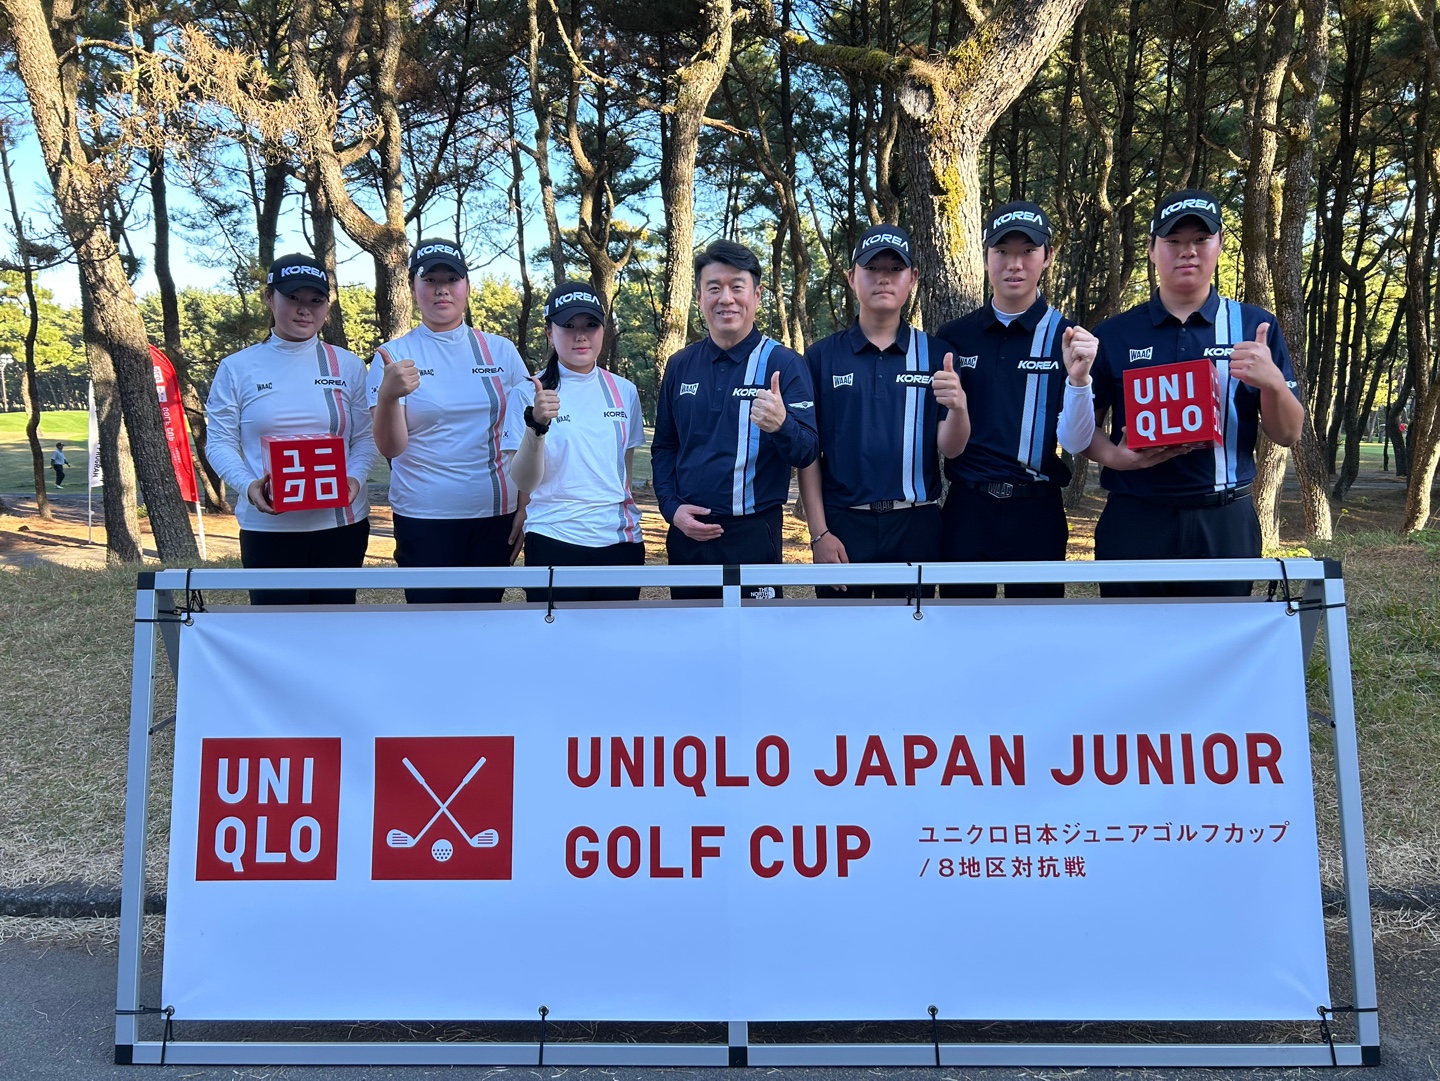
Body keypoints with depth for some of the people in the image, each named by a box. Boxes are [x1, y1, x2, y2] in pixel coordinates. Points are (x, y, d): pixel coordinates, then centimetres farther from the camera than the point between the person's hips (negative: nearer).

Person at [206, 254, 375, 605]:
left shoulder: (349, 366, 7)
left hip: (342, 525, 1)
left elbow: (365, 437, 5)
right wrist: (247, 486, -16)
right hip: (268, 528, -1)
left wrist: (355, 477, -15)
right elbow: (220, 441, 2)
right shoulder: (238, 368, 3)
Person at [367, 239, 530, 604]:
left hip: (495, 513, 2)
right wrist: (388, 396, -31)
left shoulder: (501, 351, 4)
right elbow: (391, 447, -13)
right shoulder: (394, 355, -2)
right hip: (424, 518, -2)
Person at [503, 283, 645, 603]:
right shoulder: (528, 394, -5)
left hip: (620, 540, 4)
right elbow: (523, 482, -13)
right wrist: (537, 426, -27)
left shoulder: (624, 391, 5)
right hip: (555, 542, -3)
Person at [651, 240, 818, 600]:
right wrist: (672, 507, -1)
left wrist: (781, 424, -32)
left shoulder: (784, 364, -6)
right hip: (687, 533, 4)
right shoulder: (680, 365, 7)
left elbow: (806, 453, -11)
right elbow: (664, 447, 14)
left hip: (753, 533, -4)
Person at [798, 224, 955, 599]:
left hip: (915, 525, 1)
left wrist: (958, 407, -21)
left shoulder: (937, 354, 4)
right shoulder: (822, 356, 2)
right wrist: (819, 533, -5)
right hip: (842, 524, -1)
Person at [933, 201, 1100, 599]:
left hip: (1036, 511, -1)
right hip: (966, 507, 2)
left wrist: (1078, 377, -25)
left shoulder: (1069, 338, -1)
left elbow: (1075, 442, -9)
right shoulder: (954, 337, 5)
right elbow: (943, 442, 10)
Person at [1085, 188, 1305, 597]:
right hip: (1134, 520, 0)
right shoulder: (1114, 334, 5)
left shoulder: (1255, 327, 6)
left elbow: (1287, 434, 5)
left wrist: (1272, 382, -15)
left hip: (1224, 521, 1)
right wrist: (1113, 456, -14)